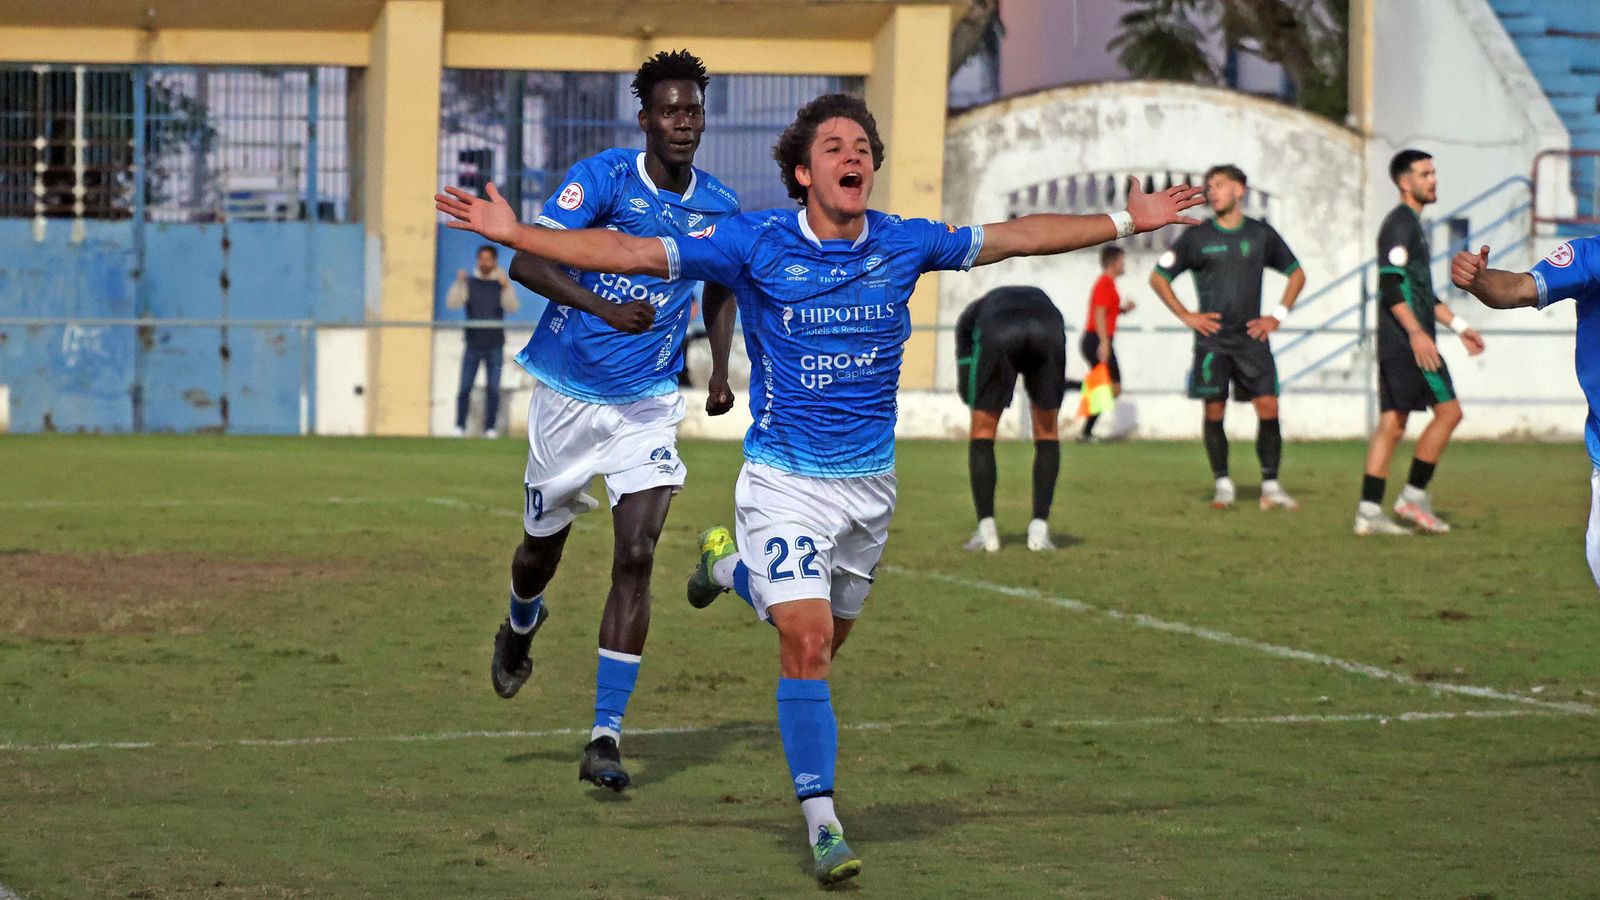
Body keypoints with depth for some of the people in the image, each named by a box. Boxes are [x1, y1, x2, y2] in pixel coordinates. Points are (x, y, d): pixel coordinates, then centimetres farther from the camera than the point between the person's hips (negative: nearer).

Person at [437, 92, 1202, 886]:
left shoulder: (904, 245, -2)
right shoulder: (756, 243, -11)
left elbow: (1017, 237, 9)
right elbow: (632, 253, -11)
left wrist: (1127, 221, 12)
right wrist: (512, 233, -17)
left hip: (869, 481, 4)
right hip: (784, 481, -4)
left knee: (821, 640, 17)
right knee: (808, 643, -15)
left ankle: (733, 563, 46)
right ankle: (821, 823, -6)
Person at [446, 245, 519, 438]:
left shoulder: (502, 283, 5)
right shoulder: (469, 283, 6)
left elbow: (512, 307, -8)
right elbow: (453, 304, -5)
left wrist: (506, 287, -24)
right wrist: (458, 283, -20)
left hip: (494, 345, 0)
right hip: (473, 344, 0)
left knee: (493, 389, -1)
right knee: (465, 387, -5)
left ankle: (490, 427, 3)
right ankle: (460, 426, -2)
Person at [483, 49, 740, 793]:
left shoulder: (718, 207, -1)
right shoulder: (603, 178, -15)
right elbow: (525, 260, -25)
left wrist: (720, 369, 7)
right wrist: (604, 307, -39)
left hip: (648, 403, 2)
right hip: (568, 394, -2)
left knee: (636, 558, -13)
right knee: (544, 545, 14)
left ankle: (605, 738, -12)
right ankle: (521, 626, 53)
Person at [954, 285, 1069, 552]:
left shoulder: (972, 313, 40)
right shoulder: (1043, 301, 44)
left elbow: (965, 379, 33)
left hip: (997, 334, -2)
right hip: (1046, 334, 2)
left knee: (982, 430, 16)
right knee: (1047, 431, 20)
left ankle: (986, 530, 12)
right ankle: (1039, 529, 15)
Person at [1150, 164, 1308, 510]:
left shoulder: (1261, 234, 6)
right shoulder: (1196, 237, 2)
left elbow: (1297, 274, 17)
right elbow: (1158, 277, 8)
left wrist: (1278, 316, 7)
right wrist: (1186, 316, 0)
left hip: (1252, 337, 1)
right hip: (1212, 338, -1)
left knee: (1268, 407, -8)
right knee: (1214, 410, -3)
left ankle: (1270, 486, -2)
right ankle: (1223, 485, 7)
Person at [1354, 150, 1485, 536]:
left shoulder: (1412, 224, 22)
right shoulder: (1400, 222, -10)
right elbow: (1391, 283, -19)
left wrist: (1458, 326, 25)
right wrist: (1417, 333, -25)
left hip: (1396, 344, 10)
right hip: (1407, 341, -10)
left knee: (1392, 422, 6)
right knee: (1449, 410, -8)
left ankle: (1368, 510, 3)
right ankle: (1414, 495, -5)